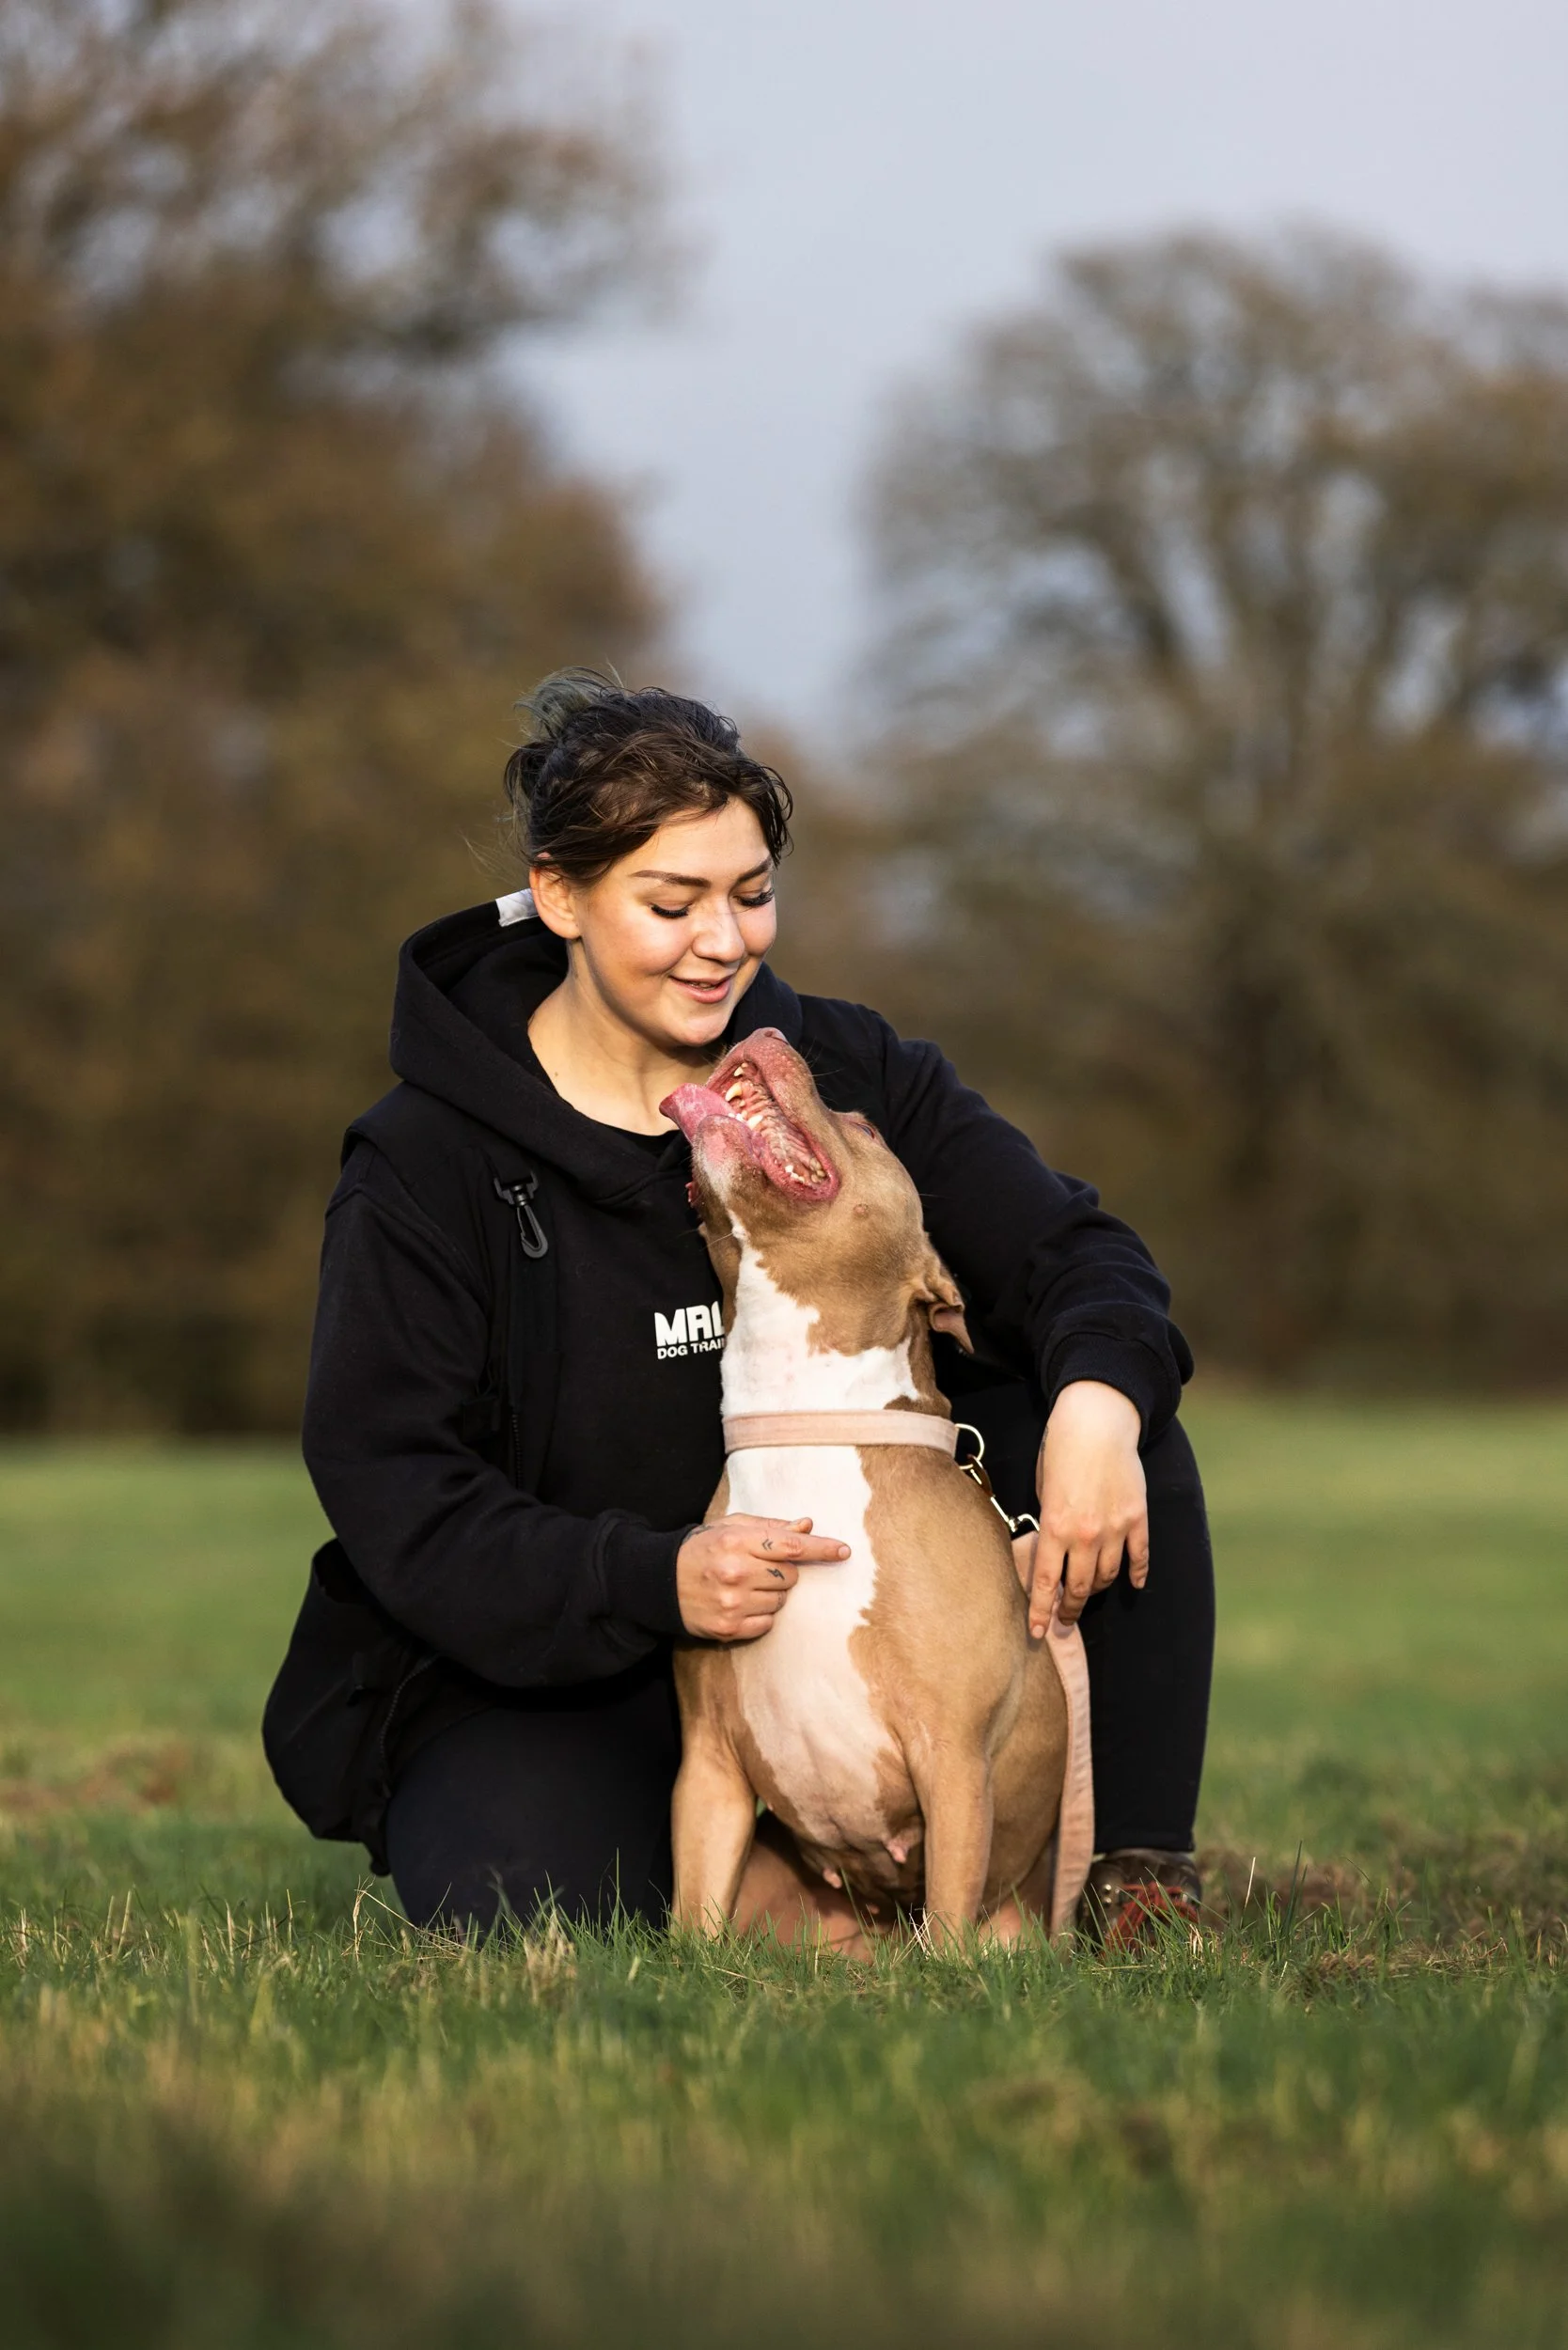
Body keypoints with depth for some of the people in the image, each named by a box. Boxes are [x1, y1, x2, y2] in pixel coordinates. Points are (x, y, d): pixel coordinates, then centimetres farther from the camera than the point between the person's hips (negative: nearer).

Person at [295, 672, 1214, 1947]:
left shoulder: (845, 1070, -1)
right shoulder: (426, 1164, -11)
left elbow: (1071, 1252, -8)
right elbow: (393, 1496, -18)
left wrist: (1099, 1397, -34)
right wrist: (655, 1581, -34)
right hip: (546, 1677, -3)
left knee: (1105, 1410, -15)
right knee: (529, 1909, -34)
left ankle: (1137, 1864, -8)